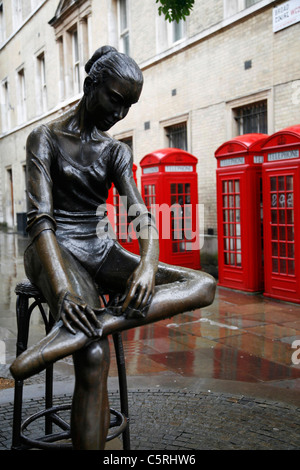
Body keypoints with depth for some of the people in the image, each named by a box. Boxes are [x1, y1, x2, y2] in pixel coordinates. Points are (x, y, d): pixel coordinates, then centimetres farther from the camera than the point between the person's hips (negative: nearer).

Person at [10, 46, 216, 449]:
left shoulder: (116, 152, 13)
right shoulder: (46, 137, -1)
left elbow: (141, 216, -1)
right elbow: (39, 217, -15)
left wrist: (148, 265, -26)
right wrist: (63, 290, -32)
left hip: (101, 252, 5)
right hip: (56, 251, -5)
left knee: (203, 285, -21)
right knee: (95, 356, -34)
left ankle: (75, 331, -40)